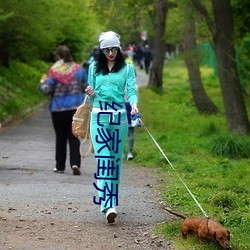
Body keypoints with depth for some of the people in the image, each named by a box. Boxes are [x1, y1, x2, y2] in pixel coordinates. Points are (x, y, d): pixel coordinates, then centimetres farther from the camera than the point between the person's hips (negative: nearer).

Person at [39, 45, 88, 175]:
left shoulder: (54, 71, -9)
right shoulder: (78, 69, 2)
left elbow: (47, 90, -12)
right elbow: (87, 87, 6)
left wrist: (42, 83, 9)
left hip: (58, 109, -2)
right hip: (76, 108, 2)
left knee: (60, 138, 10)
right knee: (74, 137, 3)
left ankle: (60, 166, 16)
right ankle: (75, 163, -14)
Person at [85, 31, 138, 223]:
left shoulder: (127, 68, 6)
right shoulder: (94, 68, 11)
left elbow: (131, 90, -3)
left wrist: (134, 104, -23)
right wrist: (91, 94, -6)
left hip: (119, 117, 0)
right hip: (99, 116, 0)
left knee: (116, 159, 6)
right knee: (103, 158, -12)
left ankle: (113, 200, 17)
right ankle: (108, 204, -20)